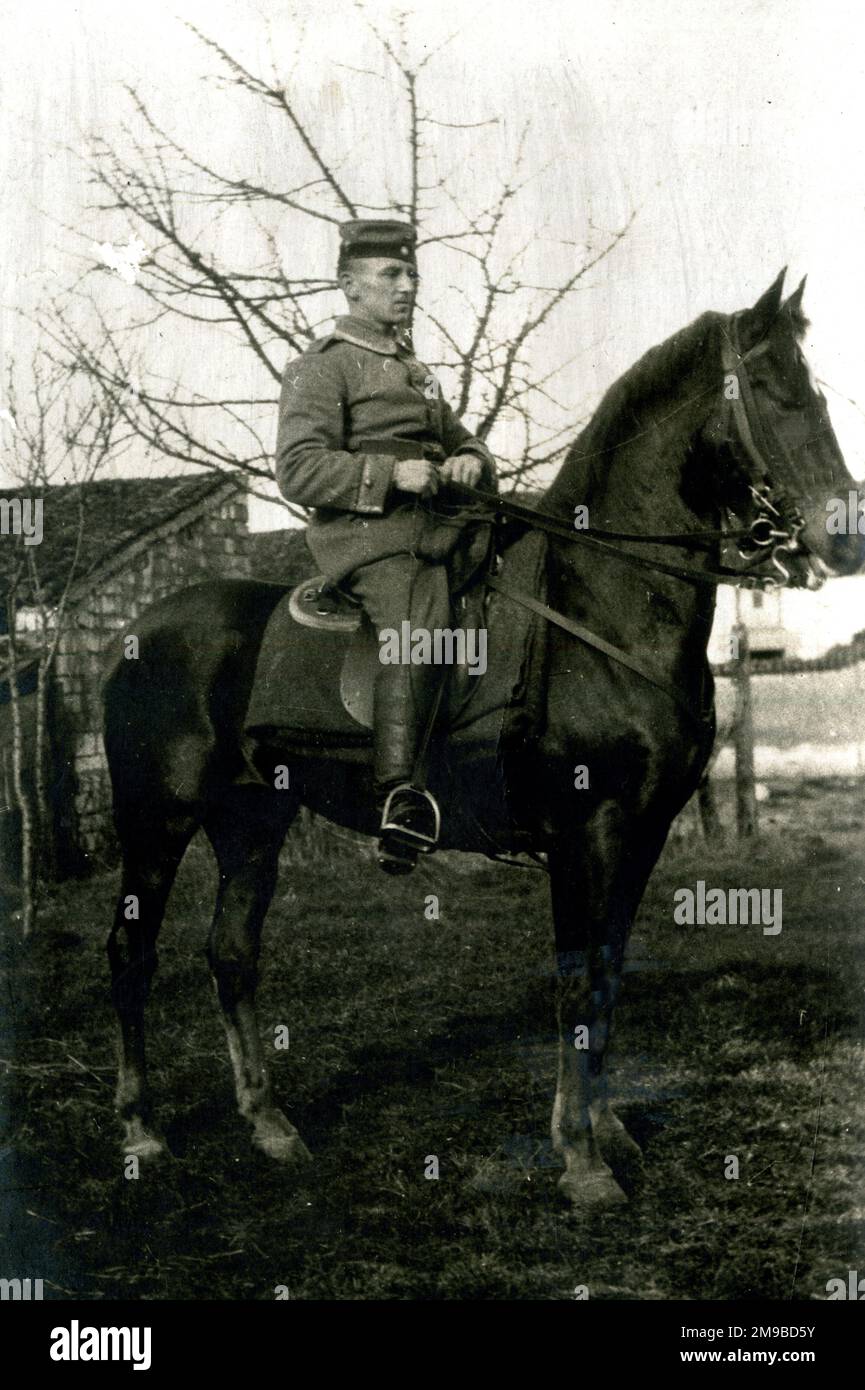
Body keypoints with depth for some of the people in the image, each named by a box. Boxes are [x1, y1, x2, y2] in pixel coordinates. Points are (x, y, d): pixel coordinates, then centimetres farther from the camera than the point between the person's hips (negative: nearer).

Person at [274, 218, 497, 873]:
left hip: (435, 526, 8)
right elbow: (298, 470, -8)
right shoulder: (320, 368, 4)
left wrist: (472, 461, 9)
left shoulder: (417, 372, 29)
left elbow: (462, 441, 35)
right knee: (419, 624, -30)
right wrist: (391, 473, -19)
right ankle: (399, 794, -36)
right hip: (365, 531, -8)